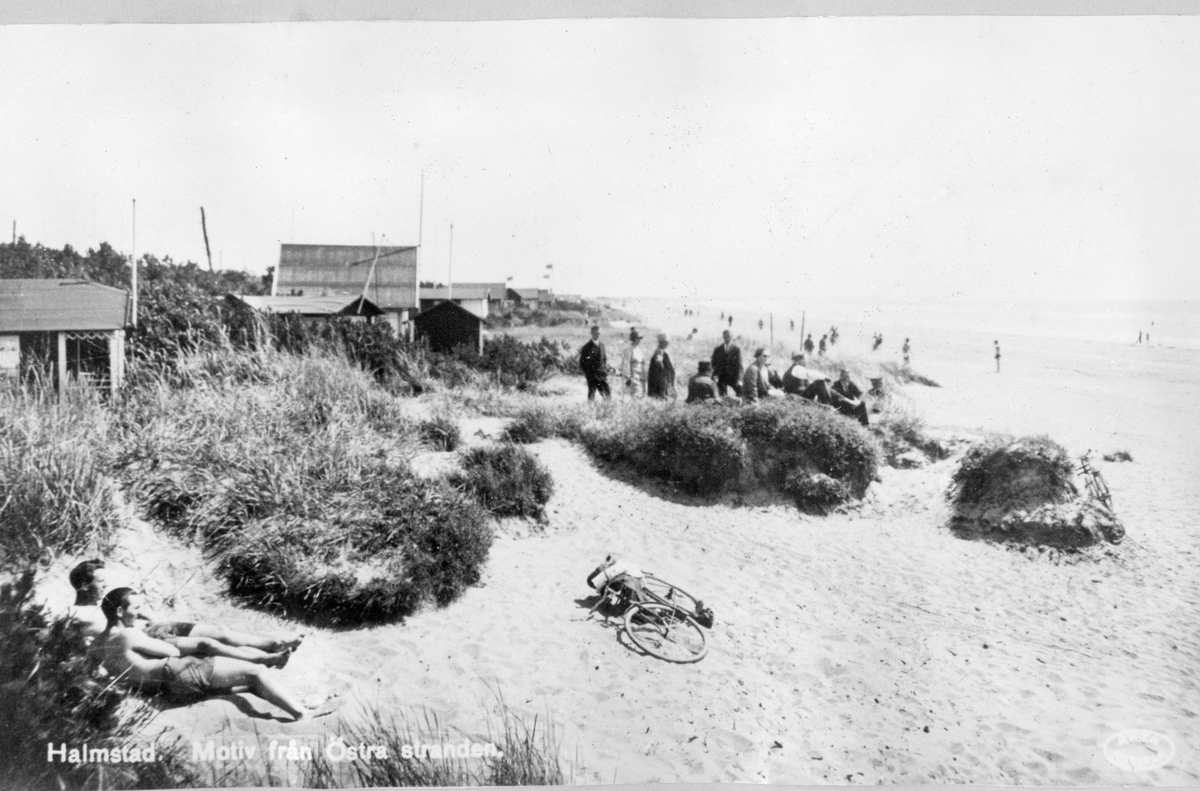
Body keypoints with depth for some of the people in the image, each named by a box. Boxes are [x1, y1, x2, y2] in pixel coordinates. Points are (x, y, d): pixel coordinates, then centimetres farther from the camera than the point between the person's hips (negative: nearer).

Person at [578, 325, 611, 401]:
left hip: (602, 375, 5)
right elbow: (582, 363, -2)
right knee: (591, 396, -1)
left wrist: (605, 370, 9)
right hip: (592, 376, -4)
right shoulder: (587, 347, -5)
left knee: (608, 395, -3)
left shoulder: (602, 345, 12)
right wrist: (587, 373, -8)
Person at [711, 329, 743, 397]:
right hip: (721, 378, 1)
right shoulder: (717, 350, 9)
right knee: (723, 397, -4)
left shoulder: (736, 349, 2)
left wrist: (739, 379, -13)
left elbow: (739, 365, -3)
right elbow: (713, 364, 9)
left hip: (733, 377, -1)